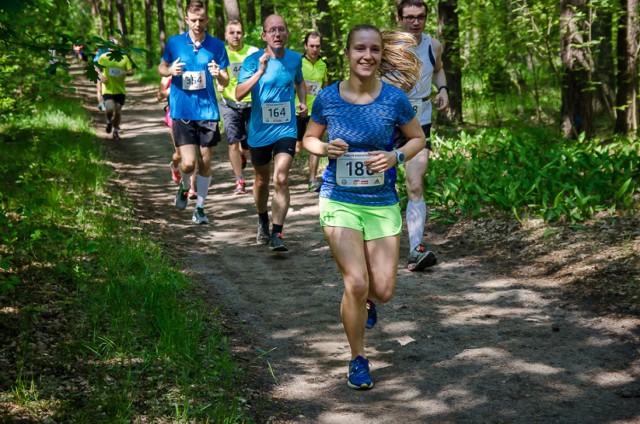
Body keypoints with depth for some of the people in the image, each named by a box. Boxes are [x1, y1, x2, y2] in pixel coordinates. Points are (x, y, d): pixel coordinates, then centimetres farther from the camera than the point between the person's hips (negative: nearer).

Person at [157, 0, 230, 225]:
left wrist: (218, 74, -19)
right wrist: (170, 70, -9)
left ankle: (200, 208, 22)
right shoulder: (174, 42, 0)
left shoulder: (217, 46, 1)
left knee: (205, 162, 6)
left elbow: (225, 82, 4)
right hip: (182, 111, -1)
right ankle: (183, 187, 24)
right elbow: (161, 68, 14)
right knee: (188, 163, -10)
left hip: (207, 111, 1)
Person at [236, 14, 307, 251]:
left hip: (286, 129, 0)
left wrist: (303, 102, 4)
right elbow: (239, 94, -22)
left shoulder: (295, 59, 0)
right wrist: (260, 72, -32)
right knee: (262, 180, 16)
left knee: (281, 180, -15)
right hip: (259, 131, 0)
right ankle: (263, 223, 41)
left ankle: (277, 235, -14)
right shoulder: (253, 61, -9)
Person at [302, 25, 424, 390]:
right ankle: (358, 359, 10)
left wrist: (395, 157, -13)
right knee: (356, 283, -13)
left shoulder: (394, 99, -6)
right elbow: (310, 138, 11)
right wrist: (326, 149, -11)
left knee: (383, 289, 2)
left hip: (382, 202, 1)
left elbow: (418, 138, 7)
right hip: (340, 201, -1)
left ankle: (367, 300, 43)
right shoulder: (328, 98, -4)